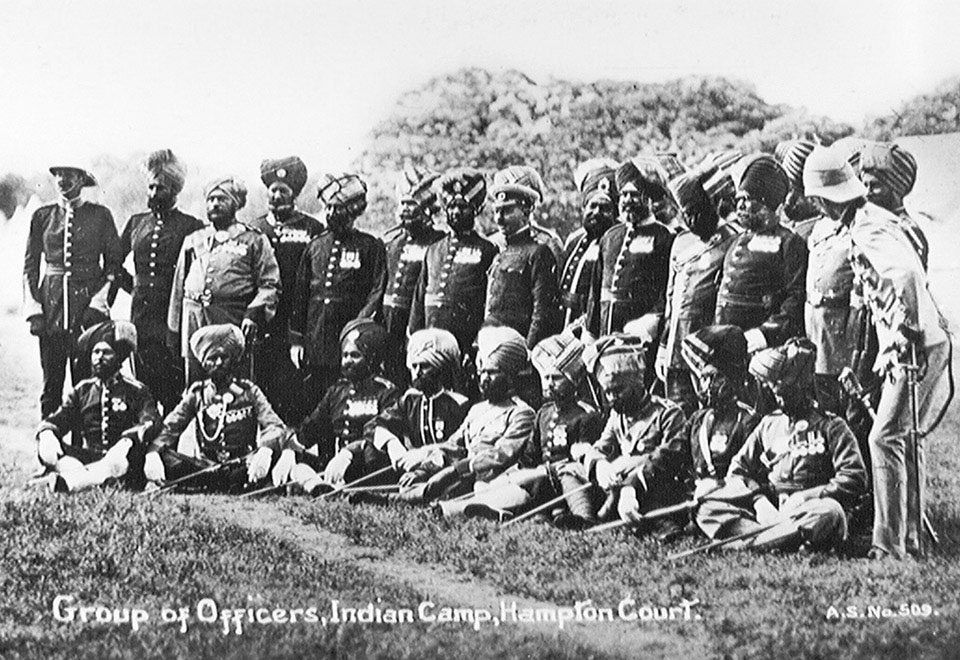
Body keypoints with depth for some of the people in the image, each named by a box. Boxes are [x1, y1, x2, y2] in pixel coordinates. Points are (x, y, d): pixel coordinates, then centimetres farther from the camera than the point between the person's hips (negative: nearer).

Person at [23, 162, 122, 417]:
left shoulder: (100, 216, 3)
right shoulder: (43, 216, 9)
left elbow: (114, 264, 4)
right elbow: (30, 266, 10)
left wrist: (98, 304, -7)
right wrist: (33, 310, 0)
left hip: (88, 300, -2)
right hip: (51, 304, 2)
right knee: (51, 381, 2)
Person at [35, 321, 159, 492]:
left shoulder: (136, 391, 8)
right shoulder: (81, 390, 19)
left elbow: (150, 422, -10)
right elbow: (57, 419, 8)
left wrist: (127, 441, -33)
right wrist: (47, 434, -20)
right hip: (83, 458, 3)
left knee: (131, 450, -36)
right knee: (45, 447, -21)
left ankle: (67, 483, -52)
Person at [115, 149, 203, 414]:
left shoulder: (191, 227, 0)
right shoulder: (136, 223, 14)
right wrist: (133, 286, 16)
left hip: (173, 317, -4)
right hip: (141, 314, 4)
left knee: (173, 390, -4)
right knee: (144, 385, 5)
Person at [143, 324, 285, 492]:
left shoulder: (249, 391, 7)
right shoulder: (196, 393, 11)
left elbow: (274, 426, -6)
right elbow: (169, 428, 2)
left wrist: (265, 451, -30)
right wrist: (152, 454, -21)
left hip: (243, 465, -1)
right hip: (206, 465, 2)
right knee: (164, 458, -26)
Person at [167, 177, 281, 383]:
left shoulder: (255, 240, 7)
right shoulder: (193, 240, 19)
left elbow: (269, 285, -1)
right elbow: (179, 287, 19)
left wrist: (253, 315, -17)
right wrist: (173, 330, 13)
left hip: (233, 320, -4)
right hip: (194, 321, 4)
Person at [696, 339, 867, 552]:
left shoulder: (830, 426, 8)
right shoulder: (768, 424, 21)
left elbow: (854, 477, -5)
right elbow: (737, 470, 17)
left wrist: (806, 497, -15)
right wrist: (759, 499, -4)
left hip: (806, 513, -4)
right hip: (769, 509, 4)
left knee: (829, 514, -38)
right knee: (708, 508, -19)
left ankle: (746, 543, -37)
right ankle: (788, 538, -38)